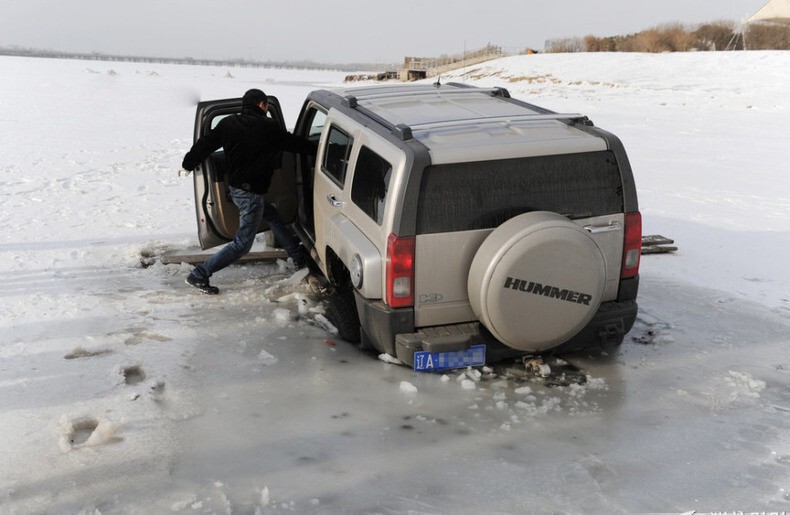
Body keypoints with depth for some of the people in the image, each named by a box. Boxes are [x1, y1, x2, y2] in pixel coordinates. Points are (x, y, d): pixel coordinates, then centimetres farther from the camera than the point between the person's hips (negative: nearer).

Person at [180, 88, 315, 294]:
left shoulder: (227, 123, 3)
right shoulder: (268, 127, -13)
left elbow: (205, 143, 7)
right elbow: (295, 143, -3)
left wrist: (188, 164, 21)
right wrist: (317, 150, 14)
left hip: (235, 187, 9)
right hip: (250, 192, -9)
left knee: (273, 217, 24)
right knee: (242, 243, -1)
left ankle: (299, 256, 34)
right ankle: (199, 274, -1)